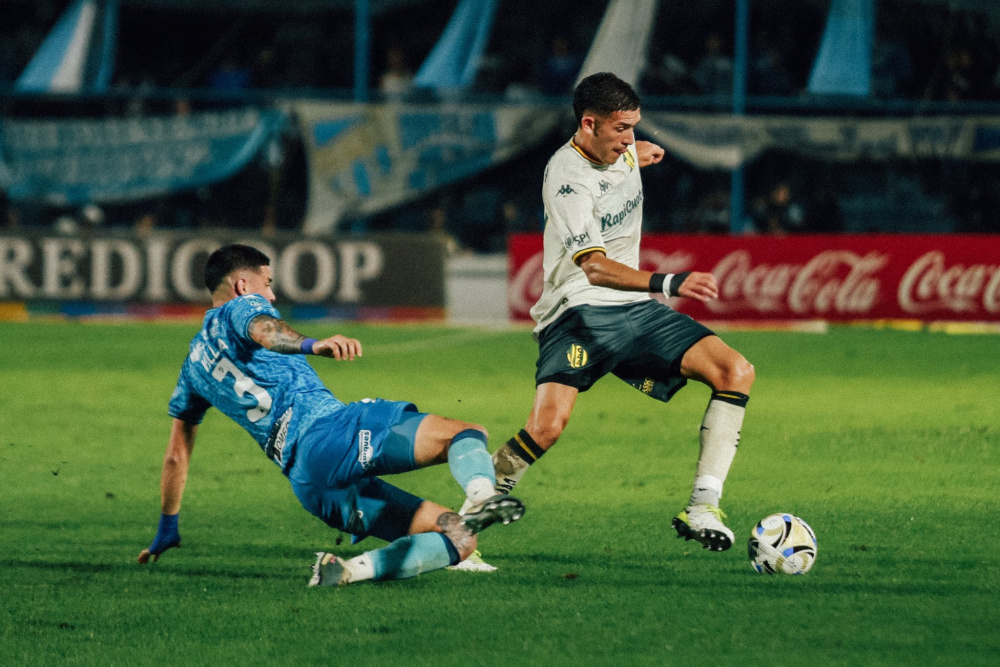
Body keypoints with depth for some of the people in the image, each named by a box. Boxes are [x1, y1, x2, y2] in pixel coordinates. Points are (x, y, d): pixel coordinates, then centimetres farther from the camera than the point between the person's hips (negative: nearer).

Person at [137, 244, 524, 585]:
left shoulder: (194, 364, 32)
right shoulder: (241, 307, 12)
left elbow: (176, 456, 35)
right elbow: (264, 331, -14)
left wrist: (166, 531, 46)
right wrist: (313, 345, -36)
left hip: (308, 486, 6)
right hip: (326, 431, -6)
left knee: (460, 537, 8)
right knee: (467, 434, -11)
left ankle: (344, 571, -15)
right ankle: (483, 497, -47)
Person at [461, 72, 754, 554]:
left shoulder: (624, 151, 7)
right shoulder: (567, 175, -18)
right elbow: (595, 267, -32)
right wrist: (666, 283, -44)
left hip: (635, 312, 8)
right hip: (578, 312, -7)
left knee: (736, 372, -11)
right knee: (547, 425, -30)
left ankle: (701, 510, -13)